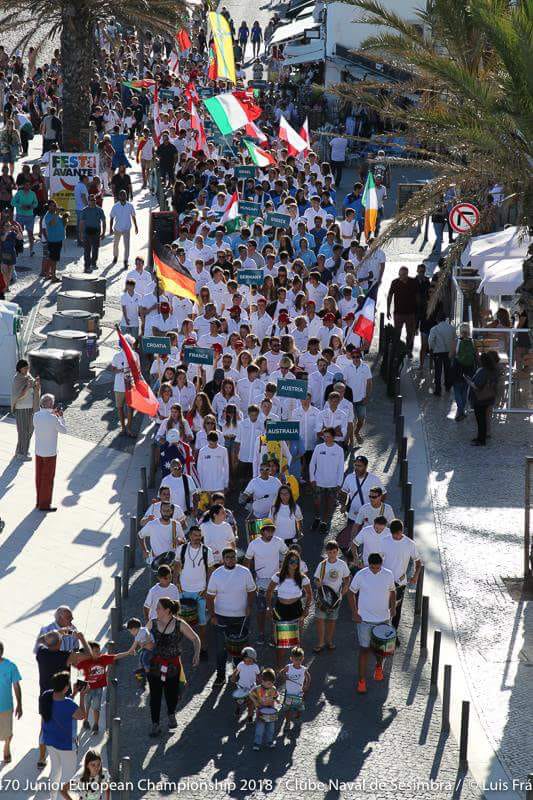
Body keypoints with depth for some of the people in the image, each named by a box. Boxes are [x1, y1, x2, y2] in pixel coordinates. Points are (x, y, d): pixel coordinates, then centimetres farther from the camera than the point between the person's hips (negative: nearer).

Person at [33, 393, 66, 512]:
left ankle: (39, 501, 28)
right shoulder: (53, 419, -23)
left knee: (39, 477, 18)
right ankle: (44, 505, 13)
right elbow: (63, 430, -9)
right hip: (50, 453, -6)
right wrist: (60, 417, 4)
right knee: (48, 479, 6)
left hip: (38, 451, 6)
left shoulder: (36, 416, -6)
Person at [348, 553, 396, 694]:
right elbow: (351, 593, -2)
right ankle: (361, 680, 7)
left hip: (383, 619, 2)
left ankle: (379, 667, 46)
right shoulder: (361, 575, -12)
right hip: (364, 619, -2)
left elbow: (392, 591, 11)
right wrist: (354, 613, -7)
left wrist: (393, 607, -4)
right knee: (364, 649, -1)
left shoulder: (388, 575, -6)